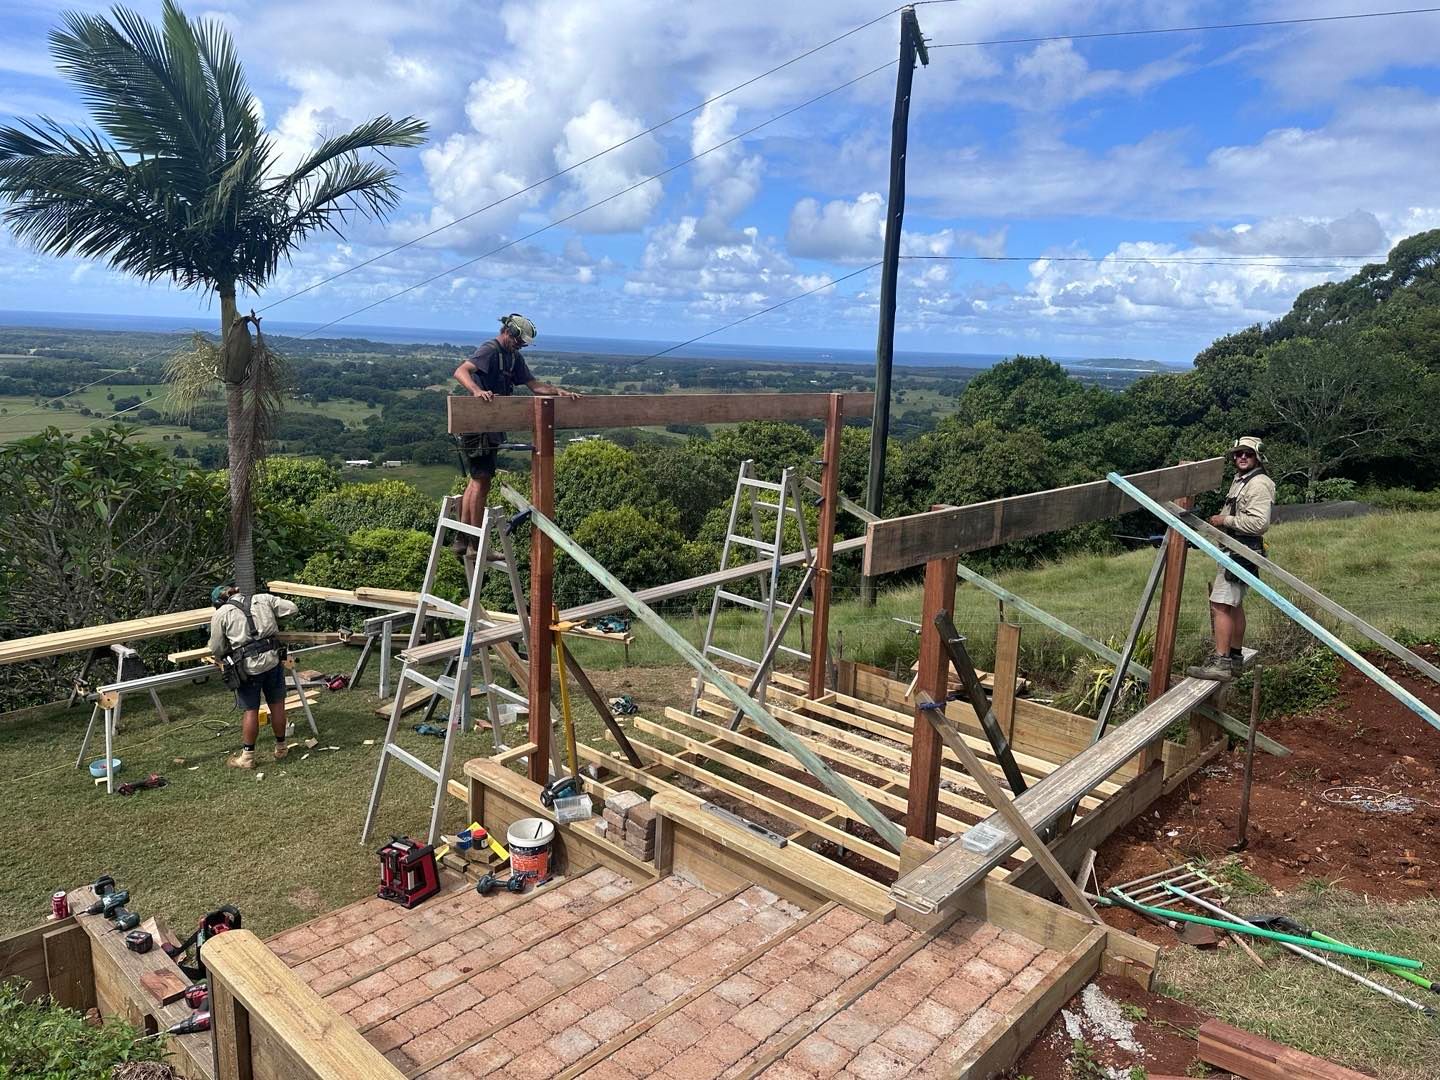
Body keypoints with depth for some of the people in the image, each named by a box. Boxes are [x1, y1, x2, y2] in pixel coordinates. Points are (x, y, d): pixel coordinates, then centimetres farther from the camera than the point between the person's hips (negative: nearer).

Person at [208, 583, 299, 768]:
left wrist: (221, 661, 30)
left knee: (251, 711, 8)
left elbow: (216, 649, 9)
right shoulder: (263, 599, 10)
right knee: (277, 705, 15)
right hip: (273, 659, 2)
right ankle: (281, 748, 28)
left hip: (248, 667, -2)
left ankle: (247, 757, 18)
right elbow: (292, 608, 11)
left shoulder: (220, 614, 4)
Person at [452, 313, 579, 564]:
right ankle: (476, 544, -1)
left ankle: (461, 540, 21)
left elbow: (534, 385, 16)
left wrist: (559, 392, 1)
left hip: (491, 428, 10)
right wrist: (477, 390, -44)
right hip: (477, 427, -10)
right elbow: (460, 371, -26)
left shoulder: (514, 357, 18)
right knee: (481, 482, -7)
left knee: (476, 481, 13)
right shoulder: (489, 350, -11)